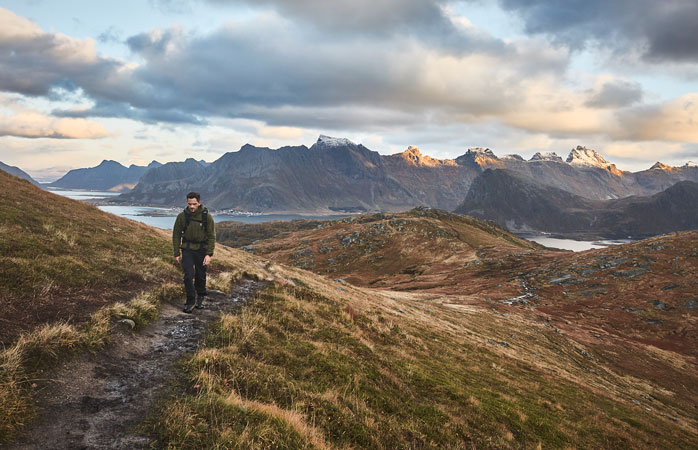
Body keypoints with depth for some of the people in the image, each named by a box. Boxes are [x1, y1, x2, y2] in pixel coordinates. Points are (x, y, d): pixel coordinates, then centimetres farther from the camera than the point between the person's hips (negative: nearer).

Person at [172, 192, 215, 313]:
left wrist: (209, 254, -12)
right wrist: (176, 254, 1)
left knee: (201, 276, 9)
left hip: (202, 249, 0)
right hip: (187, 249, 0)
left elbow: (211, 236, -5)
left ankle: (200, 298, 32)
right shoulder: (182, 216, -8)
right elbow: (176, 235, 2)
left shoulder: (207, 217, -10)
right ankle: (190, 301, 3)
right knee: (188, 275, -10)